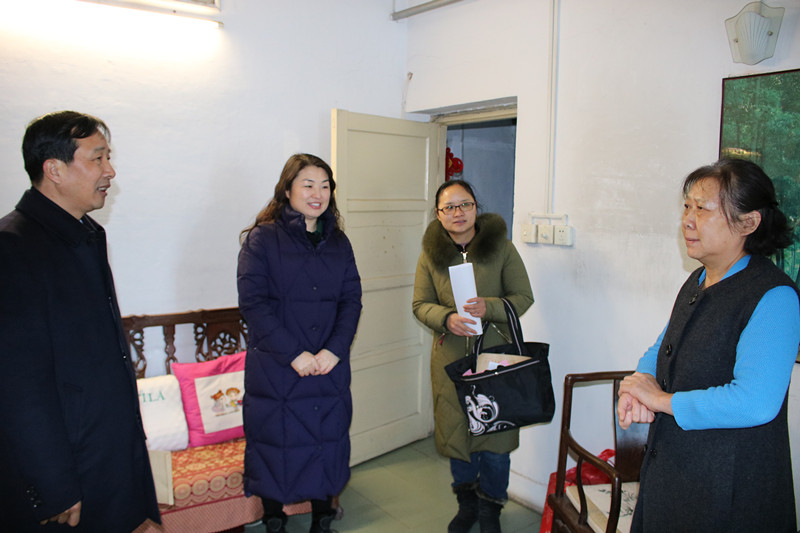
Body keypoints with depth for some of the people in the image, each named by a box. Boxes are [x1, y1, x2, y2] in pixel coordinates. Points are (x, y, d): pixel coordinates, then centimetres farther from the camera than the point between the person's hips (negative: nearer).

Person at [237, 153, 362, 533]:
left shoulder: (338, 242, 8)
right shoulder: (262, 238, -5)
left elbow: (351, 300, 4)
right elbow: (252, 303, -12)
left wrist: (334, 349, -11)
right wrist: (294, 354, -18)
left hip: (330, 368, 4)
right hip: (275, 370, -3)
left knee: (327, 443, 14)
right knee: (275, 448, 8)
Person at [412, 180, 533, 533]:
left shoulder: (500, 246, -3)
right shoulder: (431, 253, 2)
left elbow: (523, 297, -3)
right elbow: (421, 304, 3)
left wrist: (488, 307, -21)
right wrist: (447, 318, -17)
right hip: (450, 356, 2)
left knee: (494, 432, 3)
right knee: (455, 431, 12)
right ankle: (466, 504, 36)